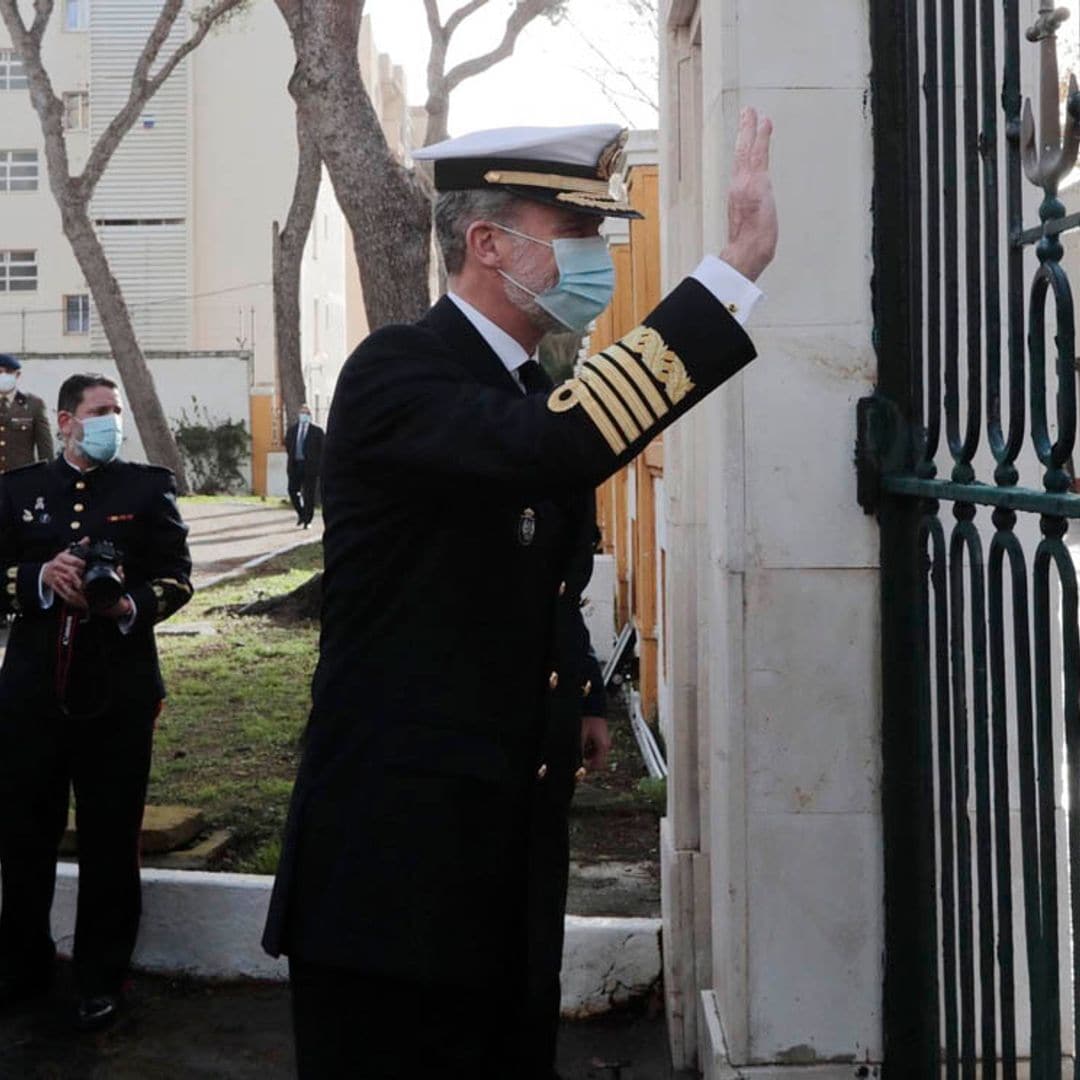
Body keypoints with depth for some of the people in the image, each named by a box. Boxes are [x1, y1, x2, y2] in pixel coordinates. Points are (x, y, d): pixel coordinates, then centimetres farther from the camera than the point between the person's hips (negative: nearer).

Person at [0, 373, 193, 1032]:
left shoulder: (149, 486, 5)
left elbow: (178, 576, 1)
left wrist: (134, 606, -17)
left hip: (118, 694, -1)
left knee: (111, 842, 6)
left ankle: (103, 977, 21)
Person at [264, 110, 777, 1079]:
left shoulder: (540, 392, 13)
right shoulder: (397, 374, -14)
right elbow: (552, 448, -36)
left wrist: (581, 700, 9)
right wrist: (736, 266, -33)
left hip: (518, 845, 8)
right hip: (398, 849, -8)